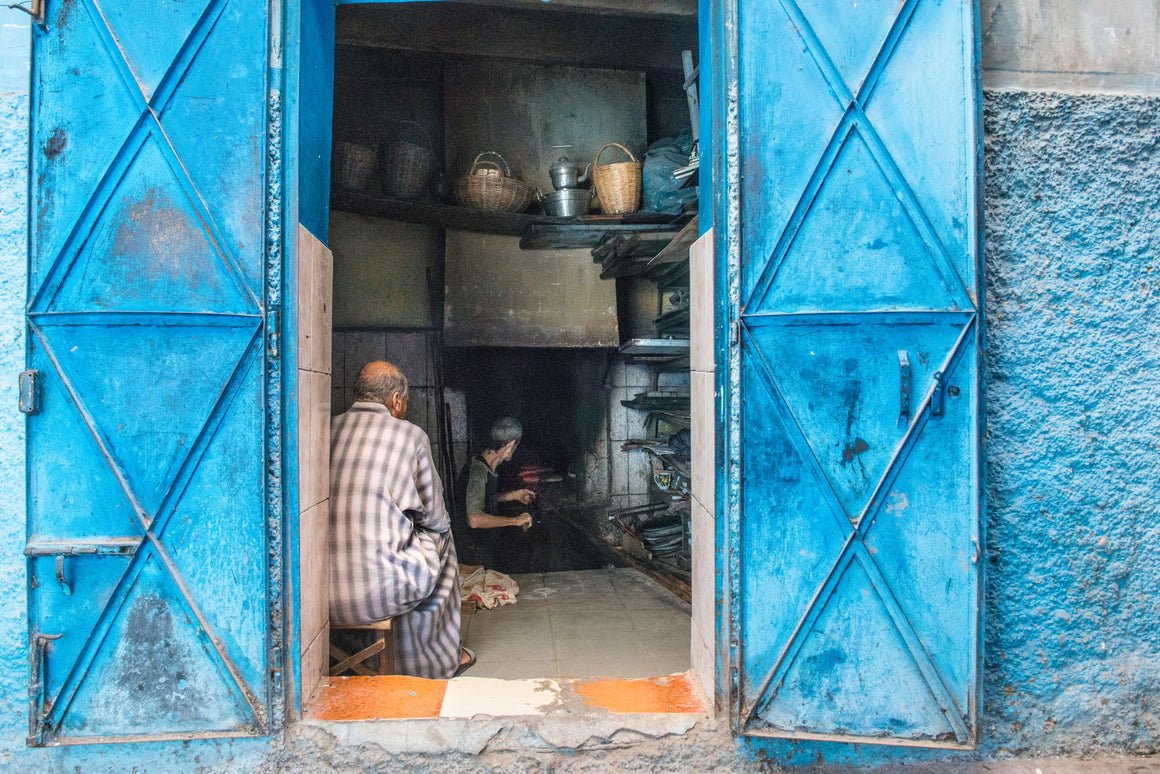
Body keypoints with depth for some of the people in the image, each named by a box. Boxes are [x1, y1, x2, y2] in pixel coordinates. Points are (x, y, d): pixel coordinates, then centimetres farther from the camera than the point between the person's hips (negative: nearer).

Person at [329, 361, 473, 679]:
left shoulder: (327, 430, 6)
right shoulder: (411, 435, -3)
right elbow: (435, 517, 3)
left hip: (316, 593, 5)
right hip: (378, 595, -4)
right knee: (441, 536, 24)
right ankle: (441, 658, 39)